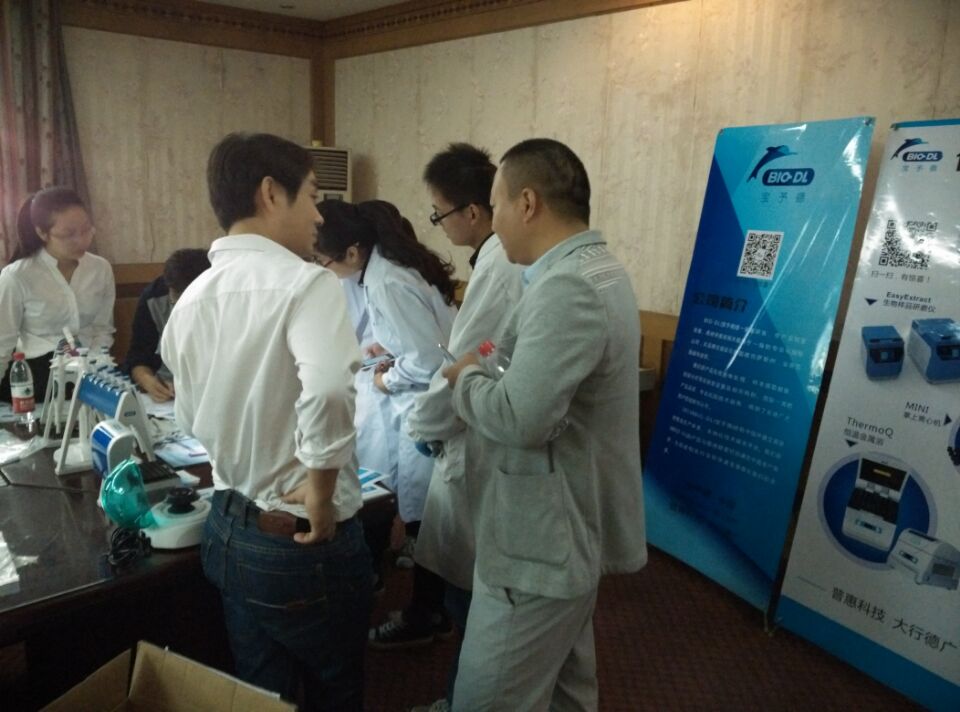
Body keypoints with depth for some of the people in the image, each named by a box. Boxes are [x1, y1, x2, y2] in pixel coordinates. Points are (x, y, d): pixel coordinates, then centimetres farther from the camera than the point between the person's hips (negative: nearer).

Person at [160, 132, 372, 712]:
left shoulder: (193, 298, 2)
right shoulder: (306, 283, -21)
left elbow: (193, 419, 12)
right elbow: (328, 390, -38)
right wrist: (321, 489, -24)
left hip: (228, 529, 7)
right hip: (303, 541, -6)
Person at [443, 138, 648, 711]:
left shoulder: (566, 288, -26)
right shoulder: (597, 270, 10)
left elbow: (522, 419, -31)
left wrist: (467, 376, -13)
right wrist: (491, 369, 7)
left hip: (544, 540, -11)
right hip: (570, 529, 11)